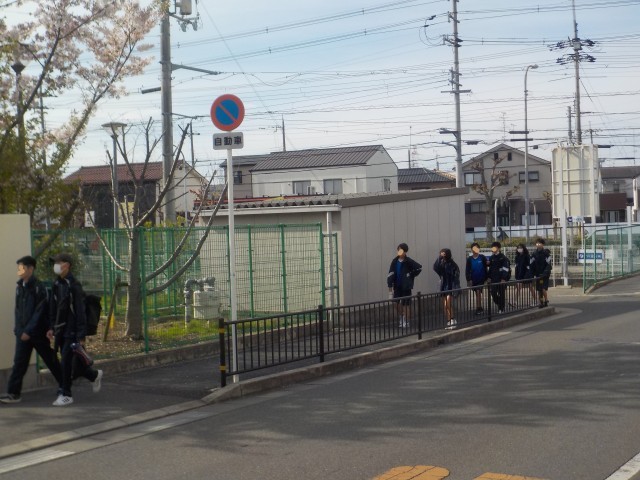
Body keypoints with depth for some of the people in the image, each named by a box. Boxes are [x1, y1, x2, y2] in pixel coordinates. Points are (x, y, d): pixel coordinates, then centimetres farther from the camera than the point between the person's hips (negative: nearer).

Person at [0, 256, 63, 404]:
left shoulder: (39, 288, -13)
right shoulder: (20, 287, 9)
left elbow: (39, 312, -17)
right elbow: (19, 310, 14)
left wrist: (29, 331, -20)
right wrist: (18, 329, 5)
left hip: (37, 332, -6)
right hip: (23, 332, 6)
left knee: (50, 360, 8)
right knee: (19, 363, -1)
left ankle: (64, 385, 23)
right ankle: (13, 393, 0)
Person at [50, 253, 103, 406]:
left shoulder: (74, 285, -12)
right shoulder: (57, 285, 10)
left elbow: (80, 312, -14)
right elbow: (53, 309, 16)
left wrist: (81, 336, -17)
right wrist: (53, 328, 11)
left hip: (72, 331, -7)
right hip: (61, 331, 7)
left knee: (67, 363, -7)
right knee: (74, 364, 11)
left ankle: (65, 395, 2)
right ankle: (95, 375, 32)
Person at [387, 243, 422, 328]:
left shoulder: (408, 262, -10)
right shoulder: (395, 261, 1)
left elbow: (419, 267, -4)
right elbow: (390, 274, 1)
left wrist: (411, 275, -4)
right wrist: (390, 286, -3)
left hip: (406, 286, -4)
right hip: (397, 286, 4)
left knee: (405, 305, 0)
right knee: (398, 304, 8)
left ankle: (406, 322, 11)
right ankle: (401, 320, 27)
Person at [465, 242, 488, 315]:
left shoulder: (482, 257, -7)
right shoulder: (469, 259, -3)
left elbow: (485, 268, -1)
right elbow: (467, 270, -1)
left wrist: (486, 278, -2)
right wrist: (468, 280, -6)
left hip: (481, 279, -2)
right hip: (473, 279, 2)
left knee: (478, 292, -11)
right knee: (477, 293, 10)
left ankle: (478, 308, -8)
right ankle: (480, 307, 20)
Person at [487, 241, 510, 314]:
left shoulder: (503, 258, -9)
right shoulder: (491, 258, 10)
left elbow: (505, 269, -13)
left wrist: (503, 279, -18)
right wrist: (489, 277, 12)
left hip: (501, 279, -5)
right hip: (494, 279, 5)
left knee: (501, 294, 1)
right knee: (493, 293, 0)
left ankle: (501, 309, 9)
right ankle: (499, 304, 23)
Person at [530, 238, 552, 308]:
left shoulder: (546, 253, -8)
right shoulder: (534, 254, 5)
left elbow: (548, 265, -13)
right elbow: (532, 265, 7)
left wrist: (544, 273, -23)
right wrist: (532, 274, -2)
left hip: (545, 275, -4)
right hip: (538, 275, 4)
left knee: (544, 289, -13)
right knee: (539, 290, 6)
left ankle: (546, 301, 5)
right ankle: (540, 302, 15)